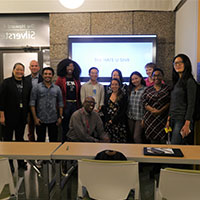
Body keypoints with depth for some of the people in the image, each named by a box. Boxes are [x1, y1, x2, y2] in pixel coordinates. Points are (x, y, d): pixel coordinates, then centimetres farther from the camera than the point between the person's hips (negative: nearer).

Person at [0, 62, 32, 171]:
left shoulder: (27, 84, 5)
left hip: (22, 117, 4)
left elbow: (29, 100, 7)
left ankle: (20, 162, 27)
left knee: (20, 139, 14)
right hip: (9, 117, -3)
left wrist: (28, 114, 3)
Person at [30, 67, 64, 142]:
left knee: (54, 140, 9)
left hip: (53, 120, 2)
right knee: (40, 140, 9)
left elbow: (60, 103, 9)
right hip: (40, 120, -2)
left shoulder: (57, 88, 7)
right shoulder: (36, 87, 0)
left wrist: (60, 117, 2)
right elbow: (32, 103, -3)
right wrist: (35, 118, -8)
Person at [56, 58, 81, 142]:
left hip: (75, 104, 3)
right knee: (65, 125, 6)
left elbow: (79, 93, 11)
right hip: (65, 104, -3)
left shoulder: (76, 79, 11)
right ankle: (64, 143, 19)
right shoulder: (60, 79, 0)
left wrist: (79, 105, 5)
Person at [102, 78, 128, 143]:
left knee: (119, 141, -5)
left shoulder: (123, 97, -2)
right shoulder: (108, 96, 12)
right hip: (108, 122, 4)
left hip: (119, 123, -4)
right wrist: (108, 120, -5)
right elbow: (104, 109, 9)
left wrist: (113, 120, -11)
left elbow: (123, 111, -8)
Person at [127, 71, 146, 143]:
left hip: (140, 118, -6)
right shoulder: (131, 90, 11)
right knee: (132, 137, 12)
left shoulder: (145, 89, -7)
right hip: (130, 117, 6)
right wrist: (127, 114, 10)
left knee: (136, 137, -10)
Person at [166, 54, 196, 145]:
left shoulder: (189, 81, -9)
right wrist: (168, 119, 13)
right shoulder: (177, 81, 15)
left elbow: (191, 105, -14)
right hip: (173, 119, 8)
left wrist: (187, 124, -19)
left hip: (182, 120, -8)